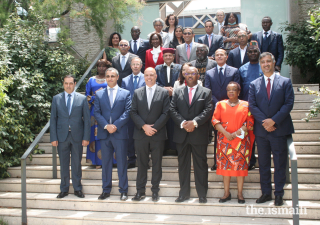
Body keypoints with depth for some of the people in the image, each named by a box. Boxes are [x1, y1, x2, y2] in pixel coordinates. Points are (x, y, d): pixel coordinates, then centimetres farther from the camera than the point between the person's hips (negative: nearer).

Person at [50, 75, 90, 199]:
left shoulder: (82, 98, 2)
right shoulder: (56, 98, 5)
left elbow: (87, 119, 1)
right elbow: (53, 119, 4)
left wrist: (86, 137, -5)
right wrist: (53, 138, -3)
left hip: (77, 136, -1)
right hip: (62, 136, 1)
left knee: (76, 164, 7)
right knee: (63, 164, 9)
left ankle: (77, 189, 20)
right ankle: (64, 189, 21)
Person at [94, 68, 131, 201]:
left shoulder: (125, 93, 6)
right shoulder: (99, 94, 12)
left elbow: (127, 112, -3)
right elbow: (97, 113, 4)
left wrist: (116, 125, -14)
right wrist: (106, 126, -12)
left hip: (120, 133, -2)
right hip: (104, 134, 2)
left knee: (122, 163, 2)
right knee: (105, 163, 9)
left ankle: (123, 190, 12)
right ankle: (106, 190, 18)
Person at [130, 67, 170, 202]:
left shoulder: (163, 92, 4)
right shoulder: (137, 93, 9)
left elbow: (166, 113, -3)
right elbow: (133, 112, 3)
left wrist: (154, 128, -12)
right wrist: (144, 126, -11)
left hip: (158, 134, -1)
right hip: (141, 134, 1)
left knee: (157, 164, 6)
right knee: (142, 163, 7)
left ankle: (155, 190, 17)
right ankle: (140, 191, 15)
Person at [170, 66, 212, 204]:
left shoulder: (206, 92, 6)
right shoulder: (178, 92, 12)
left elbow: (208, 110, -6)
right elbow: (173, 110, 2)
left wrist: (194, 122, -19)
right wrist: (183, 123, -13)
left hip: (199, 135, -2)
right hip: (181, 135, 2)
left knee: (201, 165, 3)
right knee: (183, 165, 9)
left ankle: (202, 194, 13)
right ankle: (184, 193, 18)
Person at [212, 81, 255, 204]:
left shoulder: (245, 105, 5)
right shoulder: (220, 104, 9)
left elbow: (250, 122, -2)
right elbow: (215, 120, -1)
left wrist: (237, 133, -12)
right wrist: (226, 133, -13)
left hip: (241, 140, -1)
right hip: (224, 140, 1)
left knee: (240, 165, 0)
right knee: (225, 165, 1)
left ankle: (240, 194, 8)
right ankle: (227, 193, 9)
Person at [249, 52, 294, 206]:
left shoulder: (285, 82, 3)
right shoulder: (254, 84, 8)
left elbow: (289, 103, -5)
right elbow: (252, 106, 0)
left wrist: (273, 120, -15)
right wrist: (265, 121, -14)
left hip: (279, 129, -2)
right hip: (261, 130, 2)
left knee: (280, 163, 4)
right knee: (263, 163, 9)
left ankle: (279, 194, 16)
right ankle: (266, 192, 20)